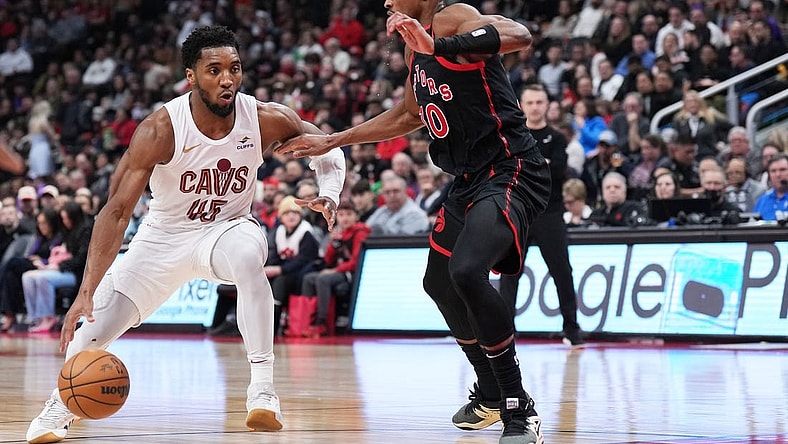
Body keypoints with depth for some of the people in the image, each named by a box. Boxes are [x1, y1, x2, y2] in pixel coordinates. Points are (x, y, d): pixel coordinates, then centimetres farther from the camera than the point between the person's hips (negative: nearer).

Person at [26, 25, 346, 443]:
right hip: (165, 234, 0)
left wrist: (329, 193, -22)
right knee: (97, 319, -4)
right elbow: (117, 211, -29)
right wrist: (87, 290, -38)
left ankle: (262, 389, -30)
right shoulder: (160, 130, -28)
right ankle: (64, 402, 27)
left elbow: (326, 145, 0)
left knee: (248, 260, -35)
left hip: (228, 228, 0)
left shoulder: (265, 119, -20)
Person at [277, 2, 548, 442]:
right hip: (472, 179, 11)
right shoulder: (416, 44, 16)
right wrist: (333, 141, 32)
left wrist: (440, 46, -43)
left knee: (466, 271, -29)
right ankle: (490, 396, 38)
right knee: (439, 283, 20)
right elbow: (409, 114, 32)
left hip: (511, 172, -11)